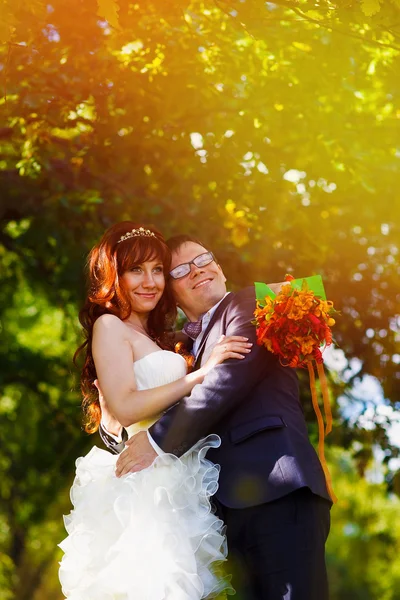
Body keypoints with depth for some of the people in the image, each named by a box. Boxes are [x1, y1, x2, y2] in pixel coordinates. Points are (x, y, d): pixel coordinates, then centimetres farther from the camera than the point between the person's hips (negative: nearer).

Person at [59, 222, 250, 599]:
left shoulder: (153, 337, 22)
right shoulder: (110, 325, -3)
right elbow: (125, 408, -16)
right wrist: (202, 373, -16)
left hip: (171, 487, 8)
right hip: (141, 487, -8)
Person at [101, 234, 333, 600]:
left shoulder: (249, 303, 9)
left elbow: (232, 375, -9)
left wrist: (157, 440, -8)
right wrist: (113, 428, 1)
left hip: (278, 491, -6)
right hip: (233, 507, 6)